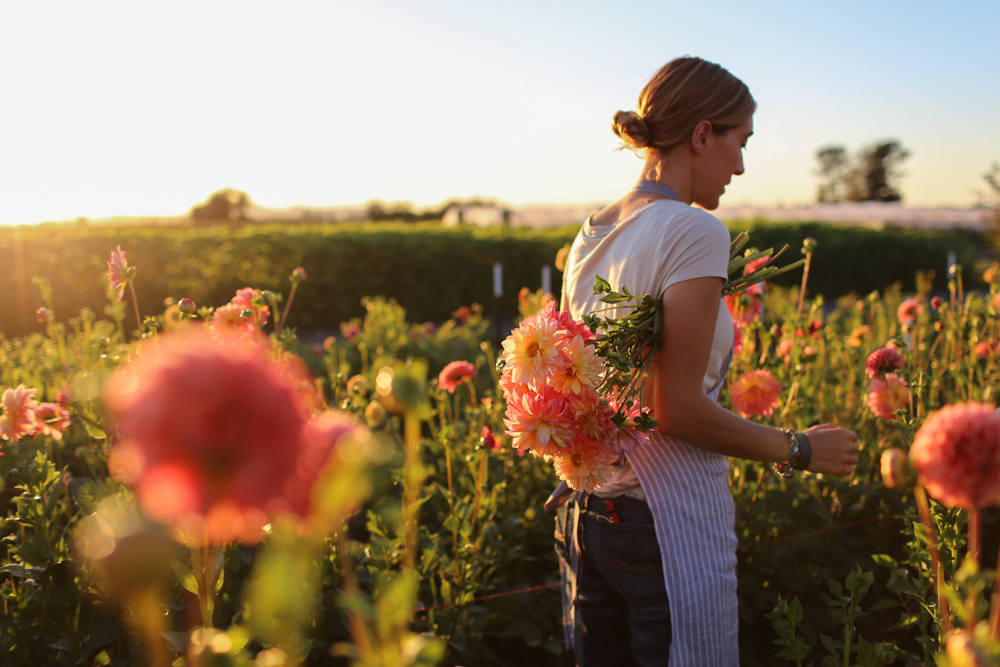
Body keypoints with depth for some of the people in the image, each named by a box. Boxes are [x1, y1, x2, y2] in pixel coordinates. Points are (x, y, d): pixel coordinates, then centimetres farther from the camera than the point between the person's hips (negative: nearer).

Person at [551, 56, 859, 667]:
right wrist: (800, 450, -6)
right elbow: (679, 410, -18)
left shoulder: (590, 236, 7)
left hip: (587, 514, 8)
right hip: (672, 524, -8)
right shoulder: (695, 232, -16)